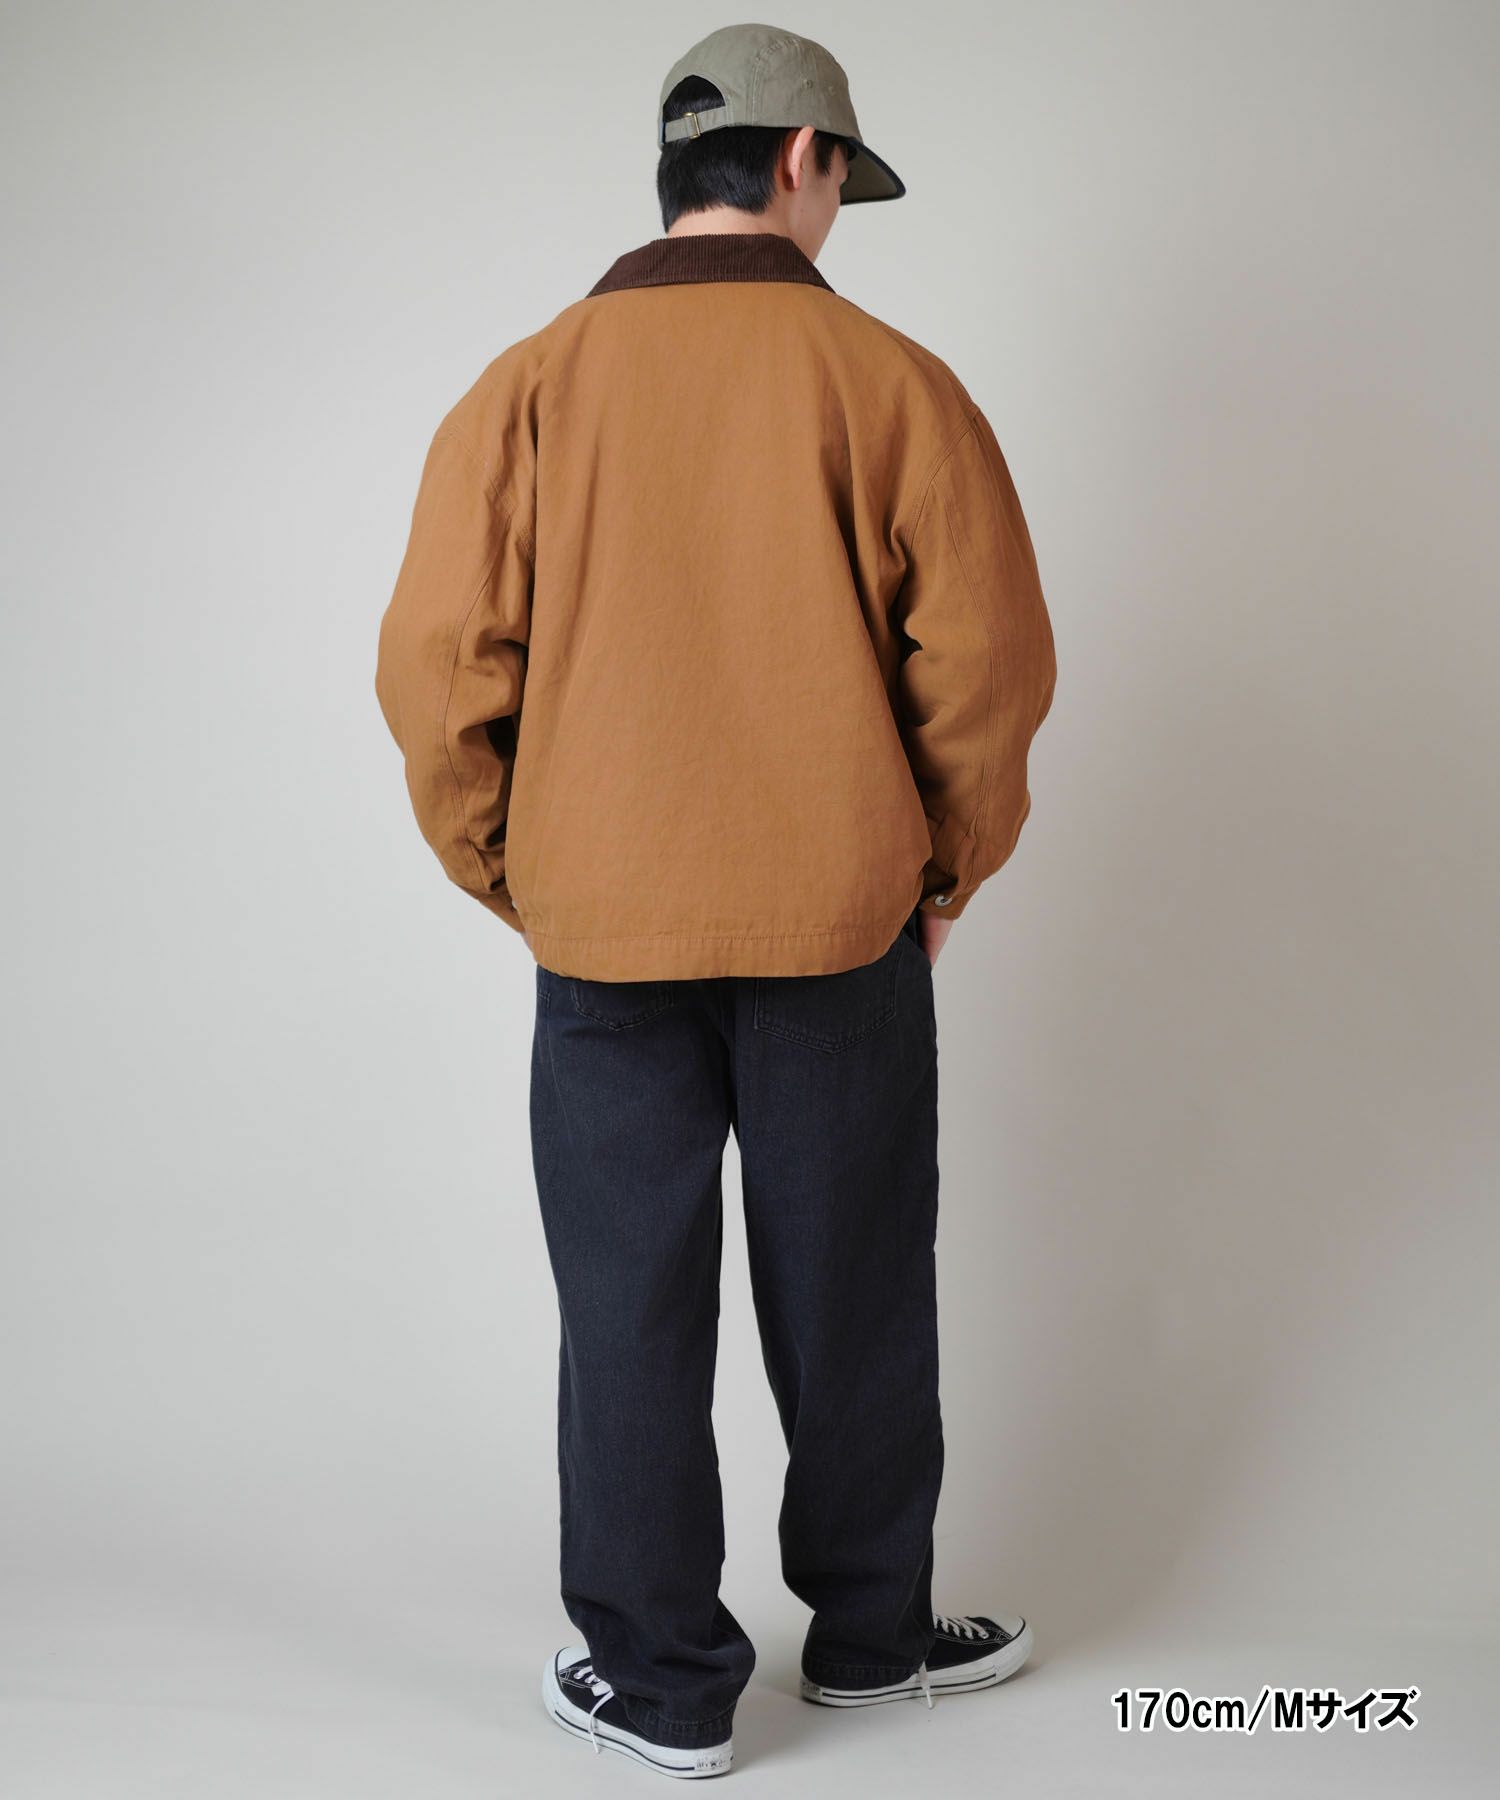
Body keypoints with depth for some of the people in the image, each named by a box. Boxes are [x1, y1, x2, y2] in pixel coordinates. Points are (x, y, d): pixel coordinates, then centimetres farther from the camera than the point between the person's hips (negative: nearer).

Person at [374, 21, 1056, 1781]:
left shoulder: (529, 387, -2)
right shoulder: (891, 381, -5)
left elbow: (438, 672, -4)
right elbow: (987, 658, -5)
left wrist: (517, 881, 9)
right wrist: (948, 865, 10)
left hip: (605, 935, 1)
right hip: (842, 931, 0)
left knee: (632, 1313, 10)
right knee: (851, 1300, 14)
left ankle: (660, 1680, 21)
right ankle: (870, 1632, 31)